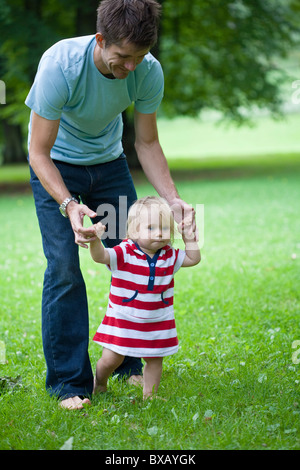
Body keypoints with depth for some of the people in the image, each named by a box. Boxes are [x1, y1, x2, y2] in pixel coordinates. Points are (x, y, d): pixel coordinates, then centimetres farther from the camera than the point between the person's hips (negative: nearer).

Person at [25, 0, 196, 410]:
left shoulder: (149, 71, -22)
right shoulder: (60, 64, -34)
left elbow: (147, 143, -8)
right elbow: (39, 152, -28)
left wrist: (173, 199, -21)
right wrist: (68, 205, -42)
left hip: (109, 162, 4)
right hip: (57, 166, -4)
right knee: (63, 265, -13)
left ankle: (131, 365, 15)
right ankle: (69, 382, -4)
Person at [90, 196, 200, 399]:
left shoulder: (169, 256, 1)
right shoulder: (124, 253, -15)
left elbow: (193, 259, 12)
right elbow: (100, 256, -29)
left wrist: (189, 236, 2)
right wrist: (95, 240, -50)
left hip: (157, 323, 4)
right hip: (123, 320, -4)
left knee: (154, 360, 9)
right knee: (110, 359, 0)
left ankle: (149, 395, 27)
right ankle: (99, 384, 31)